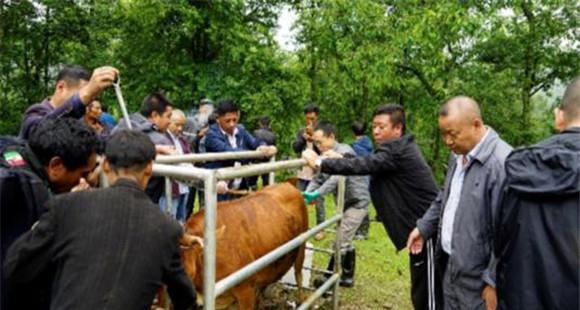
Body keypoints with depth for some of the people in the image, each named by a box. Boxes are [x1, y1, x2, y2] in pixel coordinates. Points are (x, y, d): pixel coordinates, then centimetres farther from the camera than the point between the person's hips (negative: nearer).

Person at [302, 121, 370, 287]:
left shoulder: (344, 152, -20)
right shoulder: (327, 156, 5)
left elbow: (338, 177, -34)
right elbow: (318, 178, 0)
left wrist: (317, 194, -42)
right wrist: (307, 193, -18)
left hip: (357, 201, -9)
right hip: (346, 202, 9)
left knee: (340, 241, -7)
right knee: (346, 240, 16)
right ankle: (347, 277, 29)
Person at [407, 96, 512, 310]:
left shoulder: (501, 162, -24)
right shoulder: (459, 155, 7)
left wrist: (493, 282, -19)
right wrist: (423, 227, 20)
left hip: (478, 279, -8)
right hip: (452, 267, 8)